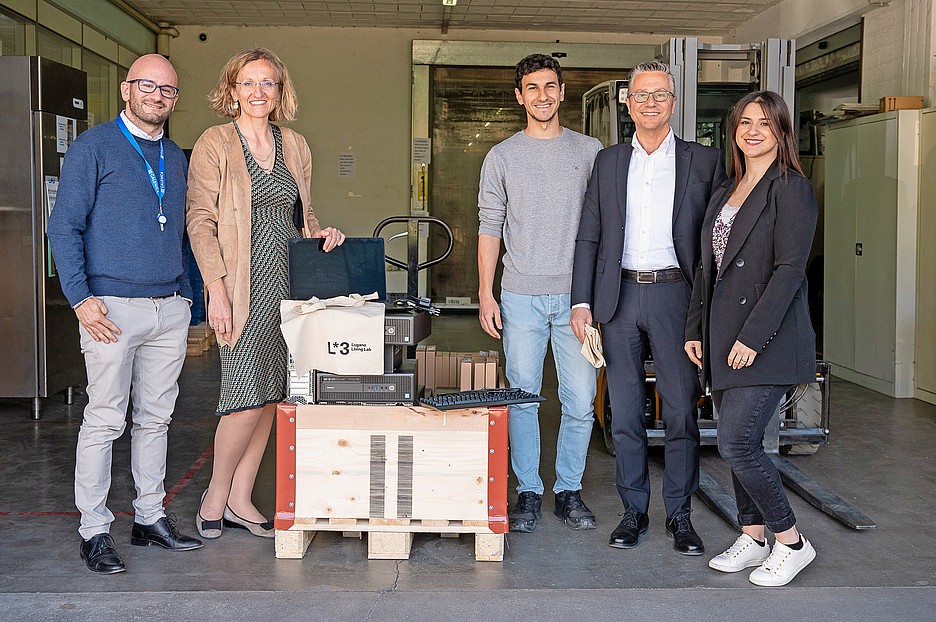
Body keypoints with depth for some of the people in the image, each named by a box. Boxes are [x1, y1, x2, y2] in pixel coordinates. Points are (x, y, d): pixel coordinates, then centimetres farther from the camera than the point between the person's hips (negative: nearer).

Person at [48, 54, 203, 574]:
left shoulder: (176, 158, 17)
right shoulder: (94, 147, -1)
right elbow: (64, 227, -5)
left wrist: (186, 294, 14)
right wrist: (80, 298, -14)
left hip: (171, 310, 6)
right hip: (113, 307, -6)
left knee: (156, 418, 11)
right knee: (105, 420, -3)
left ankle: (151, 517, 21)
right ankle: (95, 531, 6)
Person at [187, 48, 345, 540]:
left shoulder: (294, 146, 14)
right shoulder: (214, 144, -2)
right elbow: (200, 222, -7)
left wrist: (320, 234, 1)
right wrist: (217, 290, -15)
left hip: (286, 285, 6)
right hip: (241, 287, -6)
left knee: (270, 395, 7)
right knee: (247, 397, -9)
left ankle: (240, 499, 17)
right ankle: (216, 495, 11)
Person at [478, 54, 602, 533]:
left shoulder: (590, 151, 9)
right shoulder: (502, 157, 8)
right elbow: (490, 227, 7)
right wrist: (486, 294, 0)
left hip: (576, 295, 0)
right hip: (521, 296, 0)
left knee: (580, 401, 1)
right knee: (523, 398, 2)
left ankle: (569, 490, 15)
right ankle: (528, 493, 14)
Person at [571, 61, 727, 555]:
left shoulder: (704, 161, 4)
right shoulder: (608, 162, 10)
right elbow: (588, 237, 9)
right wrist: (581, 302, 1)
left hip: (675, 293, -2)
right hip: (619, 296, 2)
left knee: (682, 408, 2)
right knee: (624, 411, 7)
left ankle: (679, 514, 16)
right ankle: (634, 510, 19)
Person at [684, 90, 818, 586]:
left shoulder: (791, 188, -7)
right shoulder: (726, 191, 16)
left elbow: (790, 269, -15)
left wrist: (753, 336, -20)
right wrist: (696, 330, 10)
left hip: (767, 337, -8)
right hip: (723, 334, 8)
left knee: (736, 443, -10)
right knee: (739, 443, 11)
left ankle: (791, 542, 6)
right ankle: (753, 537, 24)